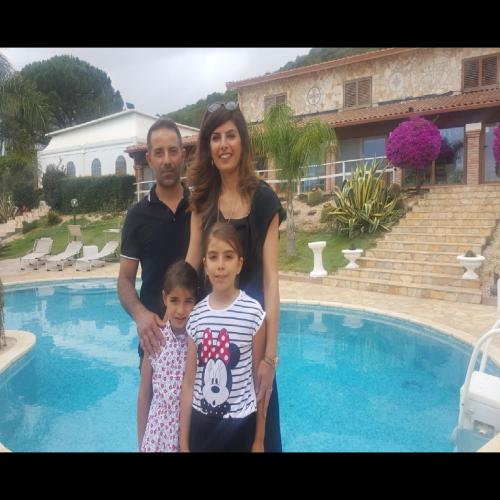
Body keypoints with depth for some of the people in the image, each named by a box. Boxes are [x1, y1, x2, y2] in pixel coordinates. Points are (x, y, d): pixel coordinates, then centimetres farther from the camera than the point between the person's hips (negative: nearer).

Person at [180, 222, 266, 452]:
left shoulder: (253, 312, -14)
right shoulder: (196, 315, -5)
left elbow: (259, 379, -6)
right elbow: (188, 382, -1)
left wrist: (259, 439, 0)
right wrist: (183, 442, 3)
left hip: (240, 424, -2)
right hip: (201, 422, 3)